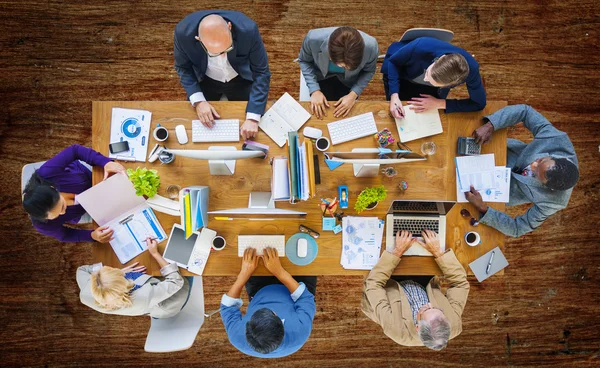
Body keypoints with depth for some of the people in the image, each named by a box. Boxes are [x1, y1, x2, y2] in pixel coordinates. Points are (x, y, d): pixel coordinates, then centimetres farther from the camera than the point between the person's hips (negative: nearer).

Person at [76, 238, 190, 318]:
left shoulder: (86, 295, -33)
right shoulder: (146, 296, -46)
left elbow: (82, 269, -11)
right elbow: (177, 281, -30)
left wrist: (119, 271, -17)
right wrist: (156, 254, -23)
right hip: (165, 308, -4)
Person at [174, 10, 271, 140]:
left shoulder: (248, 29, -36)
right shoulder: (184, 32, -32)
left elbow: (261, 72, -25)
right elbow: (183, 67, -13)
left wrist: (252, 118, -33)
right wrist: (198, 100, -27)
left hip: (240, 80, 0)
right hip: (205, 80, 1)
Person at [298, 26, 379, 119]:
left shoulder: (370, 46, -37)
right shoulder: (313, 39, -40)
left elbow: (369, 71, -13)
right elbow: (304, 61, -16)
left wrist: (354, 94, -25)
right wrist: (314, 89, -26)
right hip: (321, 77, 0)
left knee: (344, 116, 8)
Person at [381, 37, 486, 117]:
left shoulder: (471, 69, -40)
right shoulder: (421, 47, -46)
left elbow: (479, 103, -25)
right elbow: (393, 62, -25)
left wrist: (439, 103, -33)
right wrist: (394, 95, -39)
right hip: (399, 74, -1)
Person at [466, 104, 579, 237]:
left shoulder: (551, 203, -38)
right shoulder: (558, 140, -36)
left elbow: (517, 229, -30)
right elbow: (524, 110, -28)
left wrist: (482, 208, -47)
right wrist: (490, 126, -44)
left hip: (507, 187, -2)